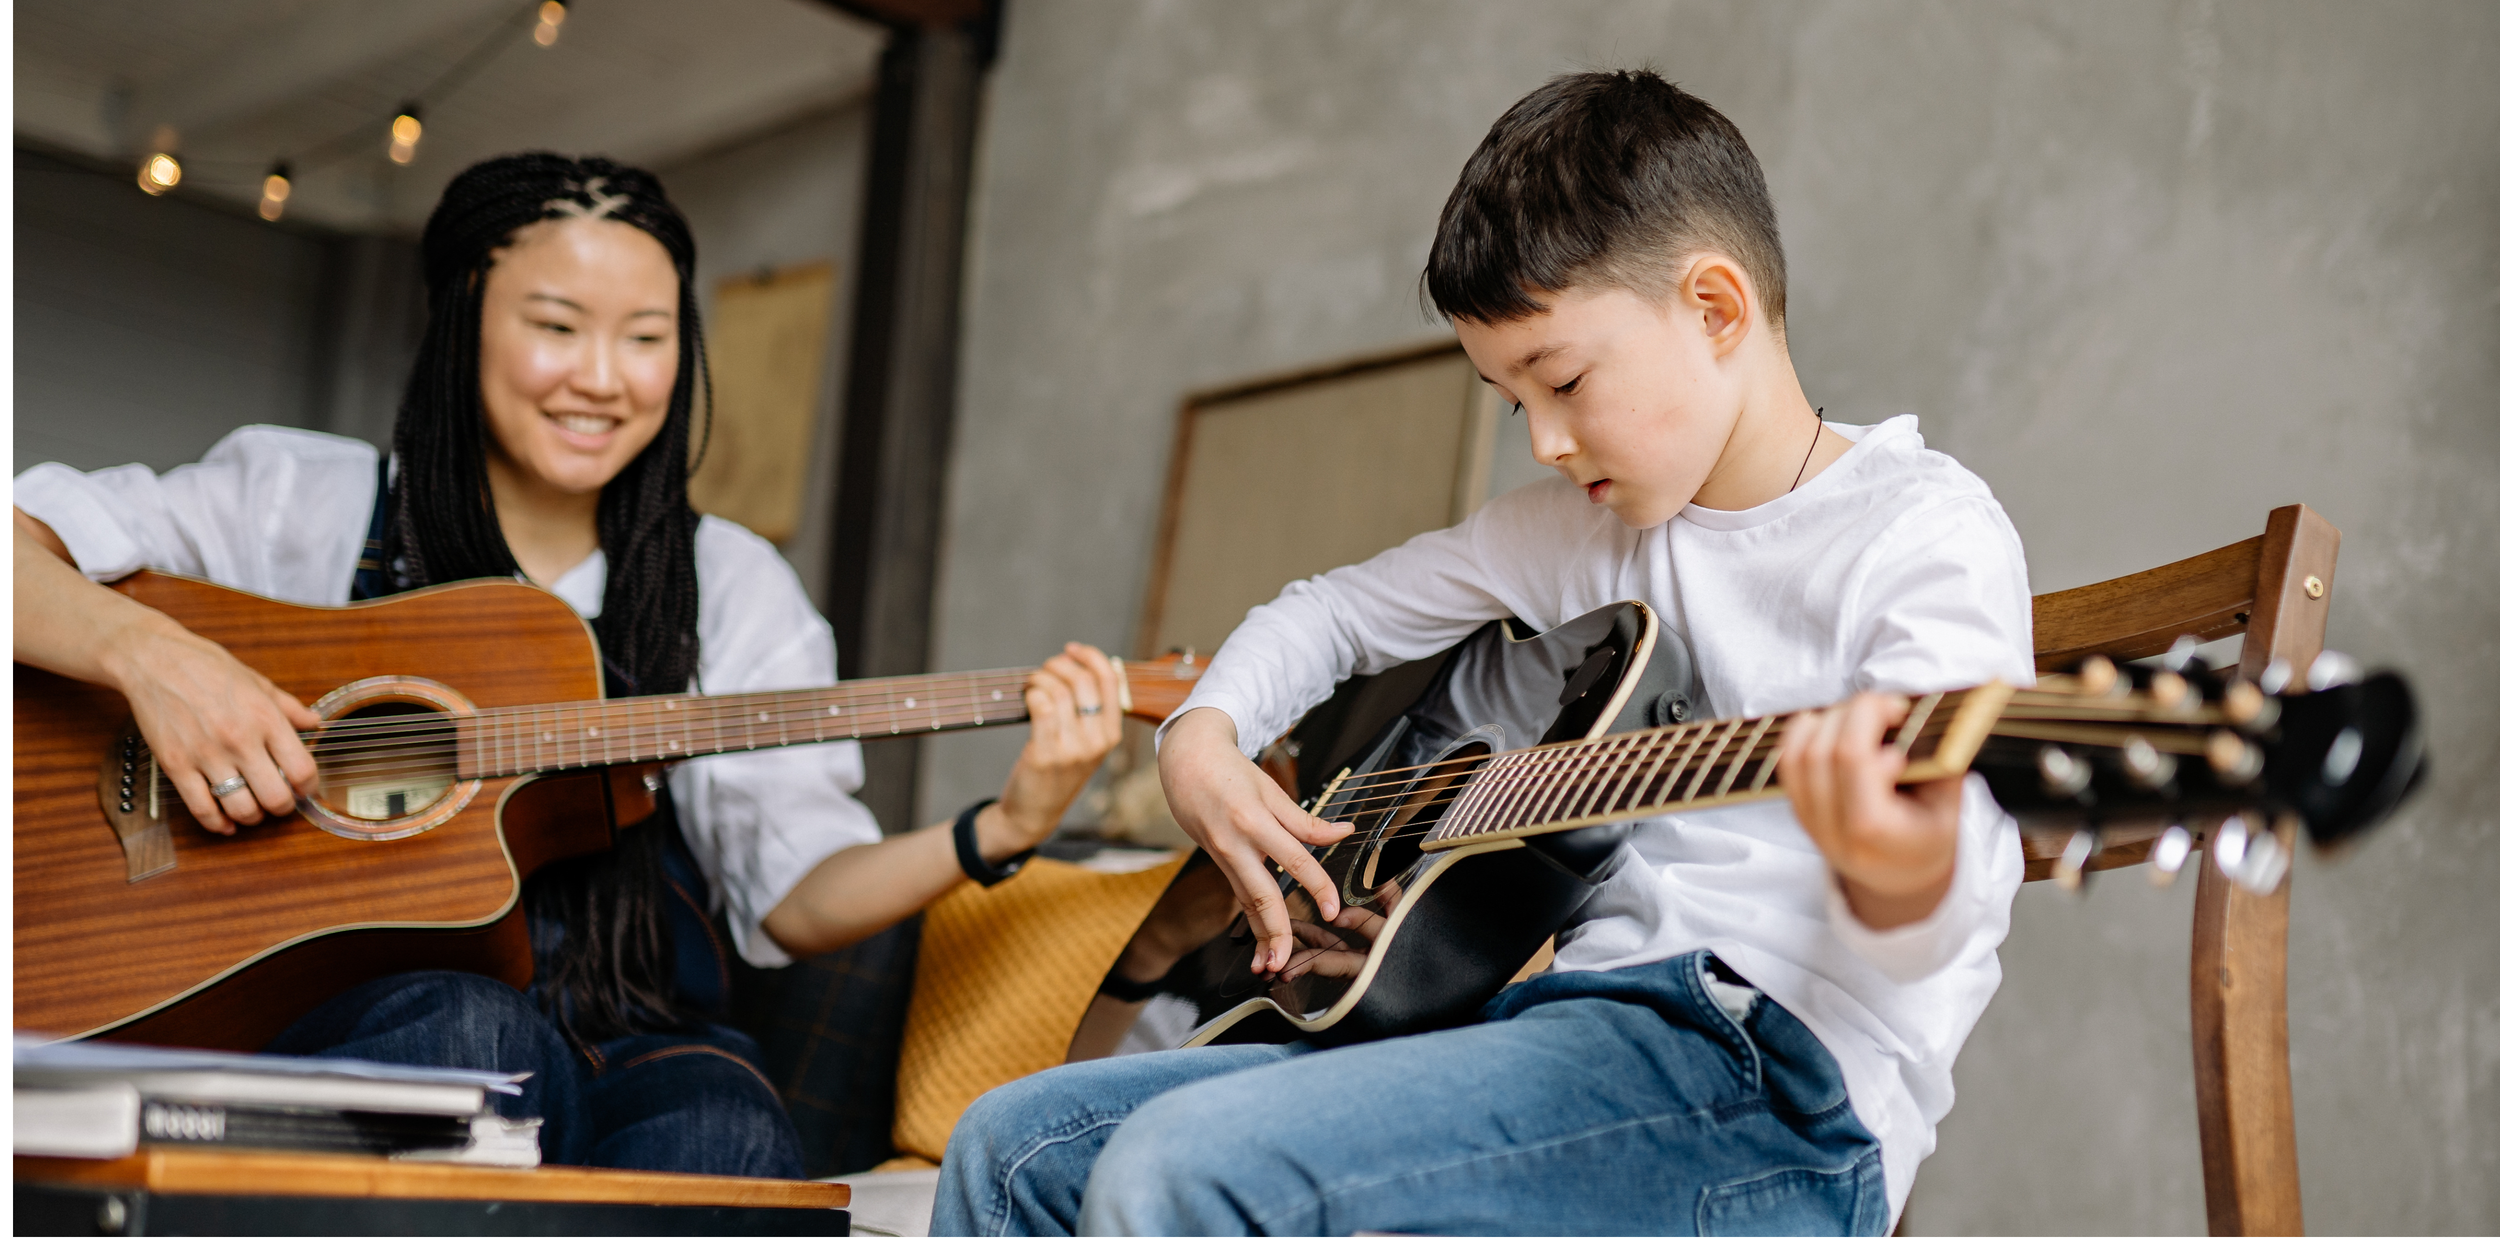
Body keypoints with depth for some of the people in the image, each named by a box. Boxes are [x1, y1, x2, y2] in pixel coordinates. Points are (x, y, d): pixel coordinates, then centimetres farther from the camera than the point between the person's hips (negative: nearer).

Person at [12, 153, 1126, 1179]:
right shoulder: (306, 501, 8)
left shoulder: (731, 589, 13)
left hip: (625, 1037, 1)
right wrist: (148, 650, -19)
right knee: (474, 1030, -35)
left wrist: (1003, 830, -10)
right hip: (337, 1016, 0)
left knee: (725, 1134, -33)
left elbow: (794, 897, 7)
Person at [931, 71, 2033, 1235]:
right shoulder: (1587, 527, 18)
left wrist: (1899, 881, -43)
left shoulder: (1927, 532, -5)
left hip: (1773, 1080, -8)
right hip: (1571, 1021, 8)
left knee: (1181, 1174, -29)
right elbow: (1339, 610, 29)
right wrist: (1201, 738, 9)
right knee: (1013, 1148, 3)